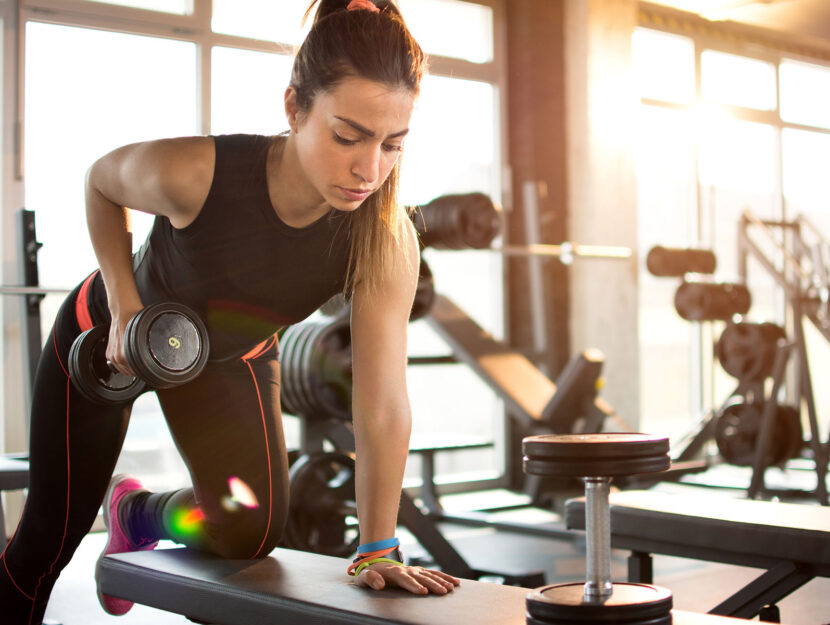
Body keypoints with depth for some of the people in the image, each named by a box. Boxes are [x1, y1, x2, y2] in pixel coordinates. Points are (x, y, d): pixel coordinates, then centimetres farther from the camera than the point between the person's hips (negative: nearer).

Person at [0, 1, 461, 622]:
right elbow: (102, 181, -15)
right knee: (53, 532, 8)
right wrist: (124, 306, -21)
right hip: (107, 336, -2)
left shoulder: (386, 244, -33)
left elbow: (383, 406, -31)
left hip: (234, 357, 2)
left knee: (253, 530, -10)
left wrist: (378, 550, -31)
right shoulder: (193, 173, -39)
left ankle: (136, 512, 22)